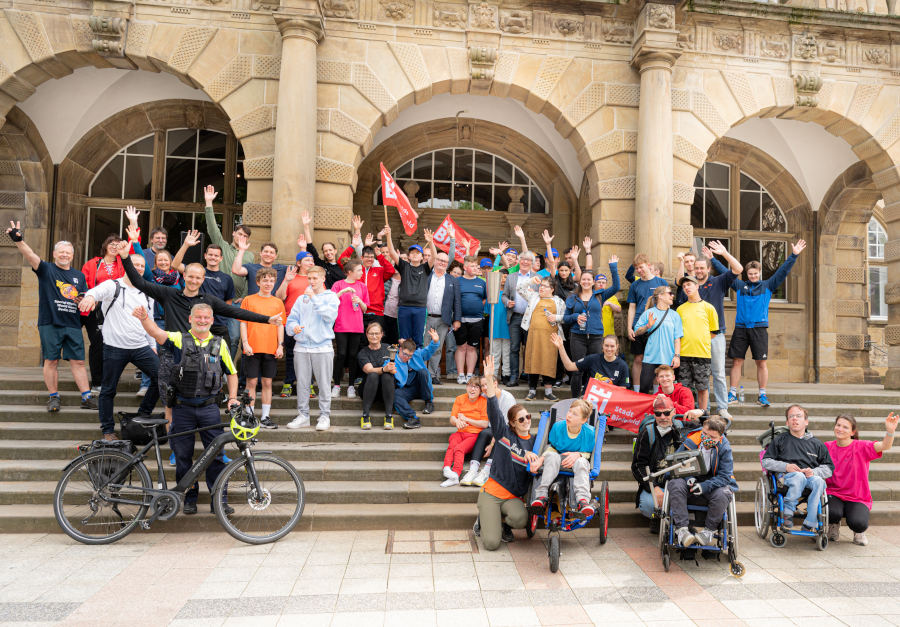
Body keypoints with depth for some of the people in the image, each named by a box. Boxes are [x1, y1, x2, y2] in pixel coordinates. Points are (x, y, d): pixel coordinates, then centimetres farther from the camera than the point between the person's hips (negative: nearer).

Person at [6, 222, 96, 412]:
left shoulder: (79, 275, 15)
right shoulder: (46, 269, 5)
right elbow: (31, 256, -14)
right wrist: (19, 241, -33)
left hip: (73, 325, 2)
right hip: (49, 324, -2)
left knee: (78, 362, 2)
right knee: (51, 361, 1)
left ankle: (87, 398, 4)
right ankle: (53, 397, 13)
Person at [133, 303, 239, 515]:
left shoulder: (220, 343, 7)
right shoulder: (179, 339, 1)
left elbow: (231, 372, 15)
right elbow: (157, 333, -18)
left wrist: (232, 397, 5)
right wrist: (144, 318, -38)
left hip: (209, 408, 1)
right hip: (183, 408, 0)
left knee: (216, 454, 1)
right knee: (183, 456, 7)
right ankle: (190, 498, 22)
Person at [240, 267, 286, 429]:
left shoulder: (278, 302, 10)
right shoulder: (249, 300, 5)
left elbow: (280, 325, 11)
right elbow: (243, 323, 2)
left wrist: (280, 345, 2)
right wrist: (245, 343, -7)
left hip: (271, 349, 2)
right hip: (253, 349, -2)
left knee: (267, 382, 6)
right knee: (251, 382, 1)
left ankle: (265, 417, 12)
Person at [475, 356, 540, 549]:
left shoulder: (533, 443, 7)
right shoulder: (505, 434, 0)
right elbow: (493, 410, -11)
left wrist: (532, 456, -26)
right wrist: (489, 379, -22)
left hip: (514, 496, 2)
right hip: (492, 492, -2)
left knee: (520, 518, -33)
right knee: (492, 544, -14)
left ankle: (501, 521, 3)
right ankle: (484, 519, 20)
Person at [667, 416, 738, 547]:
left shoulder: (724, 448, -9)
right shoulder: (690, 442, -8)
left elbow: (724, 476, -11)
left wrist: (705, 486, -27)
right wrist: (688, 477, -20)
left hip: (712, 487, 0)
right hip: (690, 485, 1)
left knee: (723, 493, -34)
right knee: (675, 484, -31)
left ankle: (709, 530, -13)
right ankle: (681, 529, -31)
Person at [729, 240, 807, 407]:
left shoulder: (767, 286, 11)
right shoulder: (740, 286, 13)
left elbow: (783, 271, 7)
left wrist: (794, 255, -1)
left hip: (759, 328, -1)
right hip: (740, 328, 1)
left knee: (761, 362, -1)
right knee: (736, 361, 0)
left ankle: (762, 395, 7)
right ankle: (732, 393, 5)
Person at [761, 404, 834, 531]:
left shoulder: (816, 443, 22)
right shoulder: (780, 440, 17)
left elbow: (829, 468, 17)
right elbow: (766, 462, 11)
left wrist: (814, 472, -4)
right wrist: (786, 466, -6)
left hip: (811, 476, 2)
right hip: (786, 477, -2)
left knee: (819, 482, -34)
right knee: (799, 476, -37)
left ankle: (809, 525, -28)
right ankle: (787, 512, -24)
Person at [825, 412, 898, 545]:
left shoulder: (861, 447, -6)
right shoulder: (827, 447, 1)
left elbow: (885, 446, -23)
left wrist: (890, 431, -43)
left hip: (857, 498, -1)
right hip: (833, 494, 1)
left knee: (858, 524, -30)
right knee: (833, 513, -32)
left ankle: (858, 532, 12)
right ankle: (834, 526, 9)